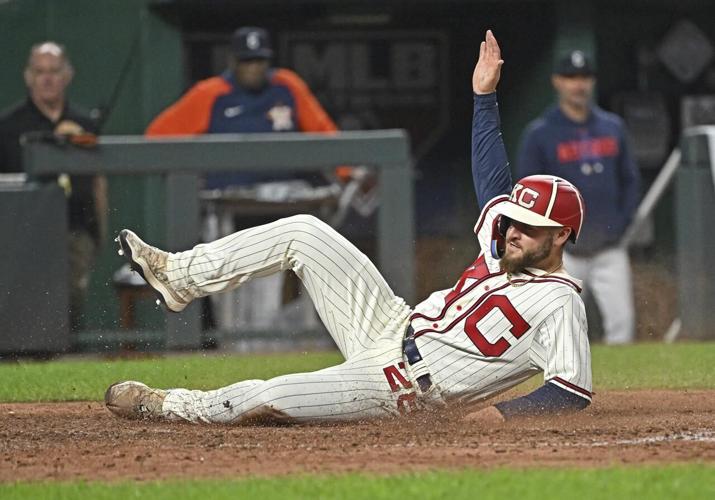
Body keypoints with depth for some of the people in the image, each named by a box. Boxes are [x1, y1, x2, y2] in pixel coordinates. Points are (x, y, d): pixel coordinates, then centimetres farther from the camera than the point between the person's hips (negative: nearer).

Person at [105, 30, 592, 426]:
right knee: (303, 232, 2)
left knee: (264, 399, -22)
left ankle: (165, 406, 4)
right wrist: (485, 94, 16)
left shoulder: (559, 302, -17)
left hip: (404, 388, -9)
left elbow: (575, 390, -24)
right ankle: (179, 276, 9)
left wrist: (505, 411, -35)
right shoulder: (505, 246, 7)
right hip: (392, 326, 9)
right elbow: (493, 179, 18)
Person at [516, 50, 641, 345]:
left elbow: (630, 179, 17)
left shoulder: (612, 127, 10)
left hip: (609, 250, 3)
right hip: (563, 251, -3)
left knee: (621, 320, -4)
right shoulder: (539, 133, -2)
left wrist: (623, 221, 3)